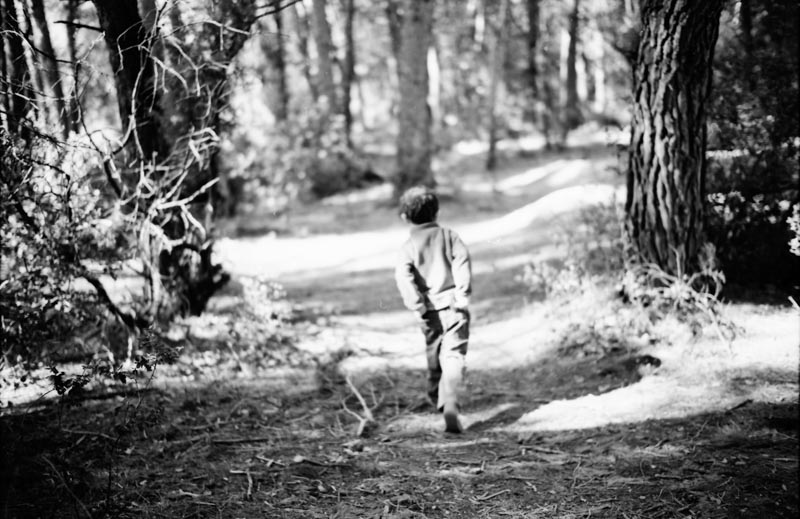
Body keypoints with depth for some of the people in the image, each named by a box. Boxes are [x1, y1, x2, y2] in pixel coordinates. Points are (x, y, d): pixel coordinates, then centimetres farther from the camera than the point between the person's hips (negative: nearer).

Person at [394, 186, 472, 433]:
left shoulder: (410, 245, 4)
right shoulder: (448, 235, 7)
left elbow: (403, 275, -11)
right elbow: (462, 260, -8)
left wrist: (418, 306, -12)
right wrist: (463, 294, -10)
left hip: (430, 309, 1)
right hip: (453, 304, -1)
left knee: (434, 355, 20)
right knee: (454, 357, -7)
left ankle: (437, 398, 37)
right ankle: (450, 405, -25)